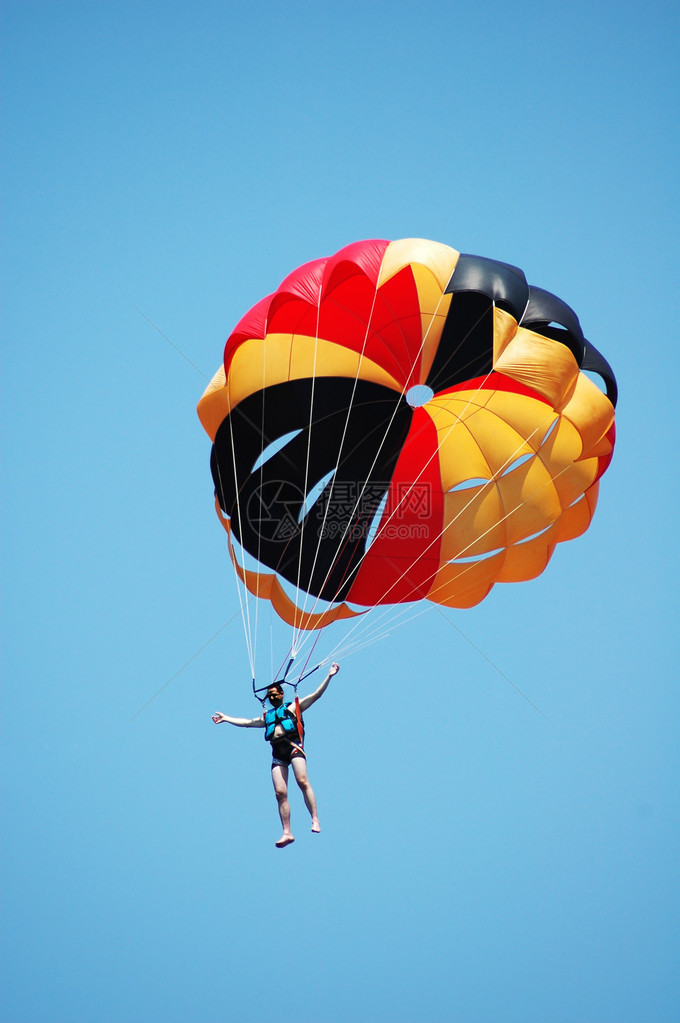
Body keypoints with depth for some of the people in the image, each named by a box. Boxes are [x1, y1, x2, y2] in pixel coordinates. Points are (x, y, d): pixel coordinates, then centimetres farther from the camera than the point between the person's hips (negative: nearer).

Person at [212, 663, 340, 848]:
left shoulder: (293, 707, 17)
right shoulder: (267, 716, 31)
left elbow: (316, 695, 11)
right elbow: (247, 722, 38)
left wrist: (329, 676, 3)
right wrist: (226, 718, 41)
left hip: (293, 745, -5)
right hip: (277, 752, 5)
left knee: (302, 781, -25)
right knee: (280, 792, -7)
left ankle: (315, 820, -25)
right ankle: (287, 833, -8)